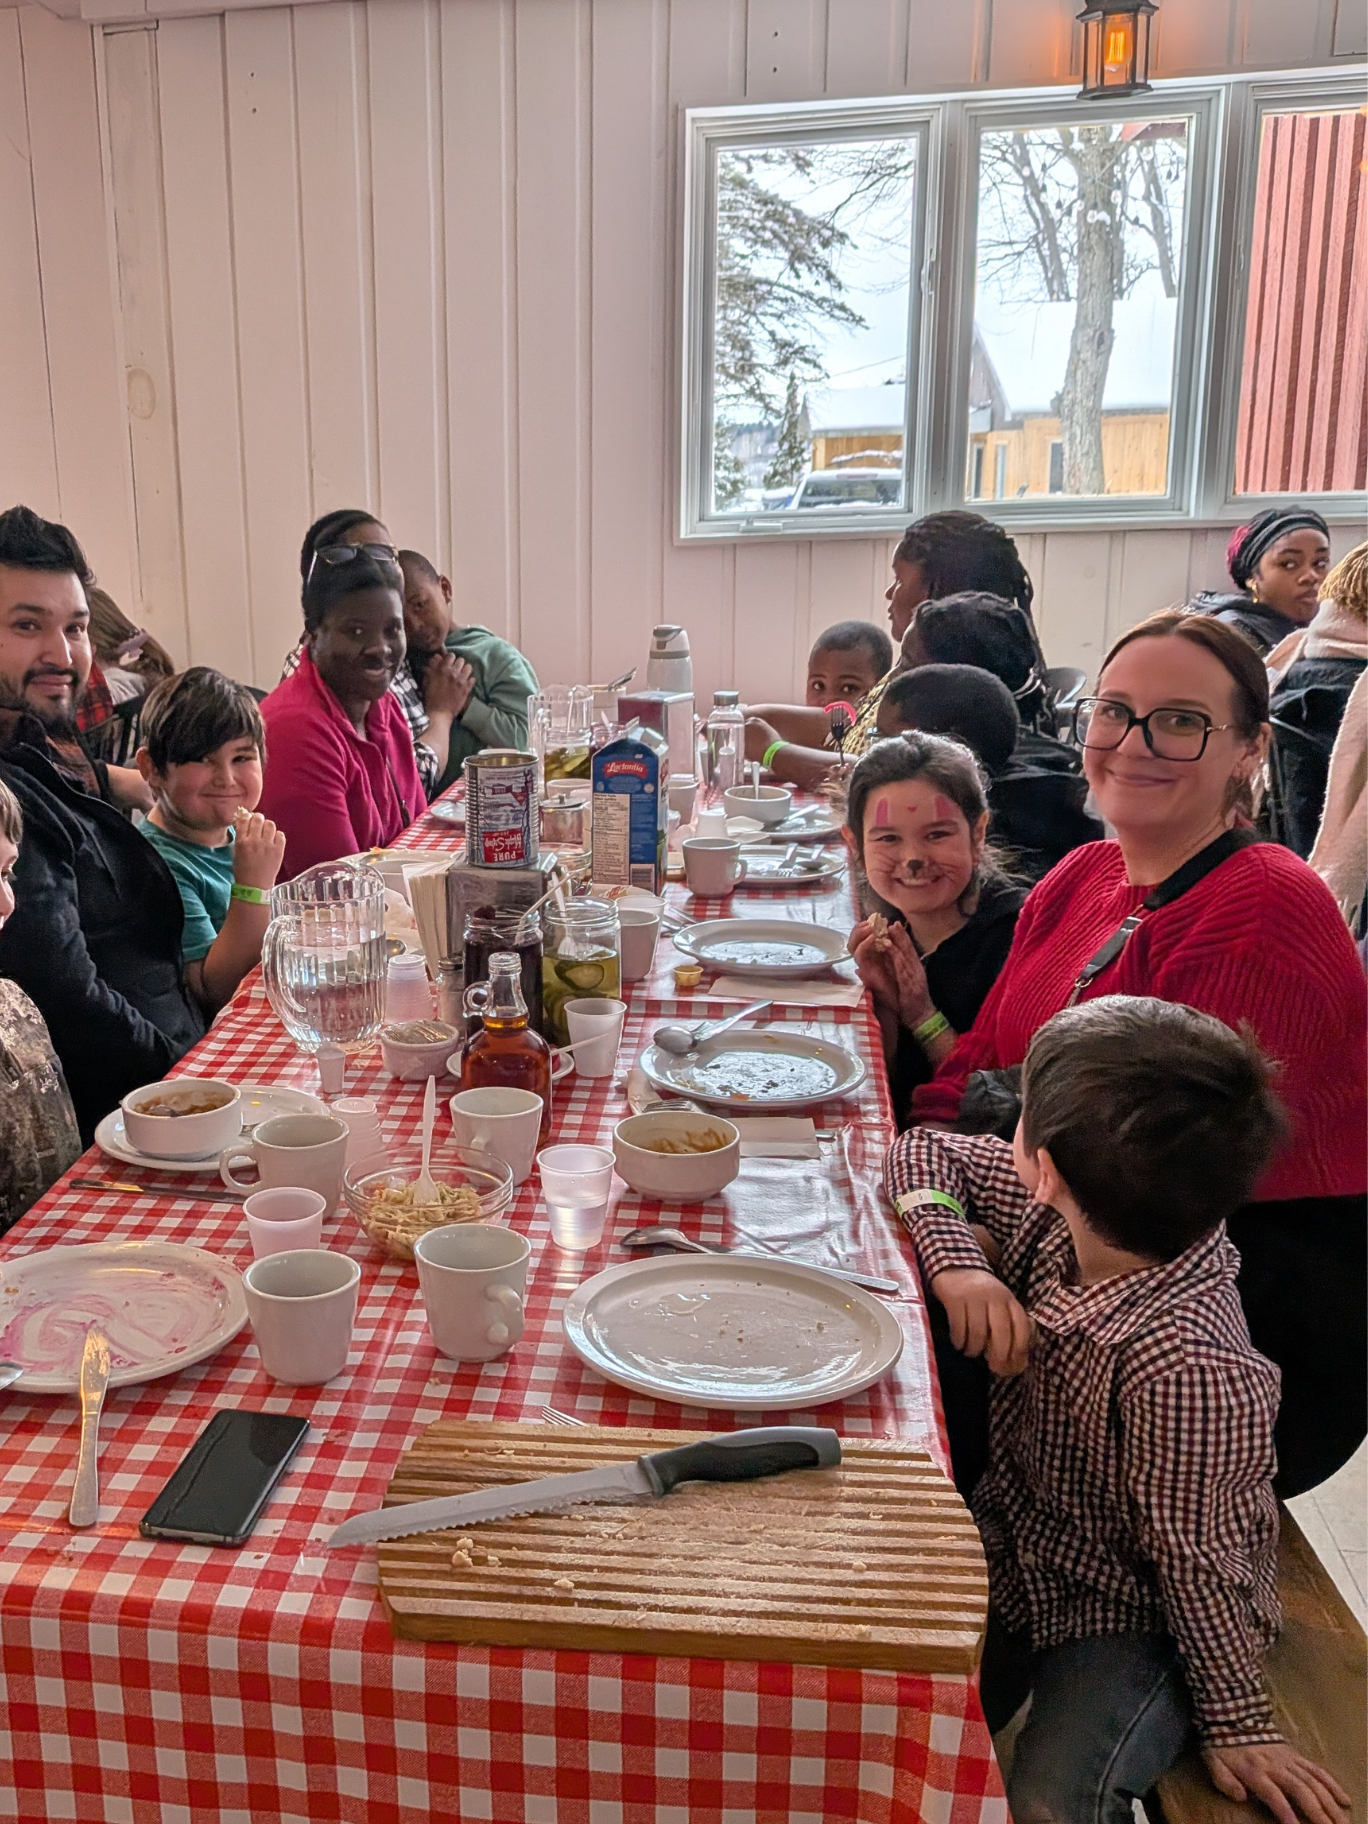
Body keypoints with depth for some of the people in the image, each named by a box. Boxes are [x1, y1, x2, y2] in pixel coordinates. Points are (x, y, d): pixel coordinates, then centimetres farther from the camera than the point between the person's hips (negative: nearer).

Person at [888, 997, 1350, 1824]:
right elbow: (927, 1153, -3)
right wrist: (956, 1261, -21)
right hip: (1019, 1546, 6)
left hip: (1132, 1611, -6)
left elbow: (1200, 1563, -23)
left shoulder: (1186, 1372, -38)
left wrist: (1240, 1723, -7)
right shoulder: (1071, 1212, -19)